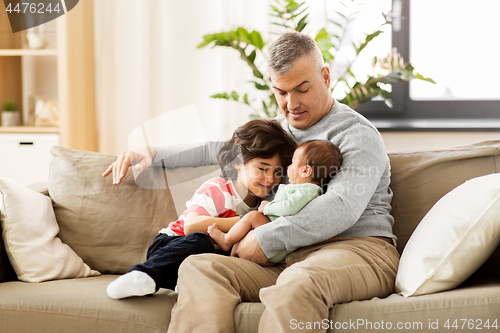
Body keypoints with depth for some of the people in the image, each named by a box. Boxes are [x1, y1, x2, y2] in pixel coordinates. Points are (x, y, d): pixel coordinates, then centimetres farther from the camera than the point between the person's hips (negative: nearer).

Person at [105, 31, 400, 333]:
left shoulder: (358, 135, 0)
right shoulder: (279, 129, 26)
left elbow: (342, 208, -16)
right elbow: (214, 149, 39)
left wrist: (267, 239, -16)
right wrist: (151, 154, 29)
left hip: (359, 248, -6)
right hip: (287, 258, 6)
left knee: (299, 281, -42)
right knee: (198, 267, -19)